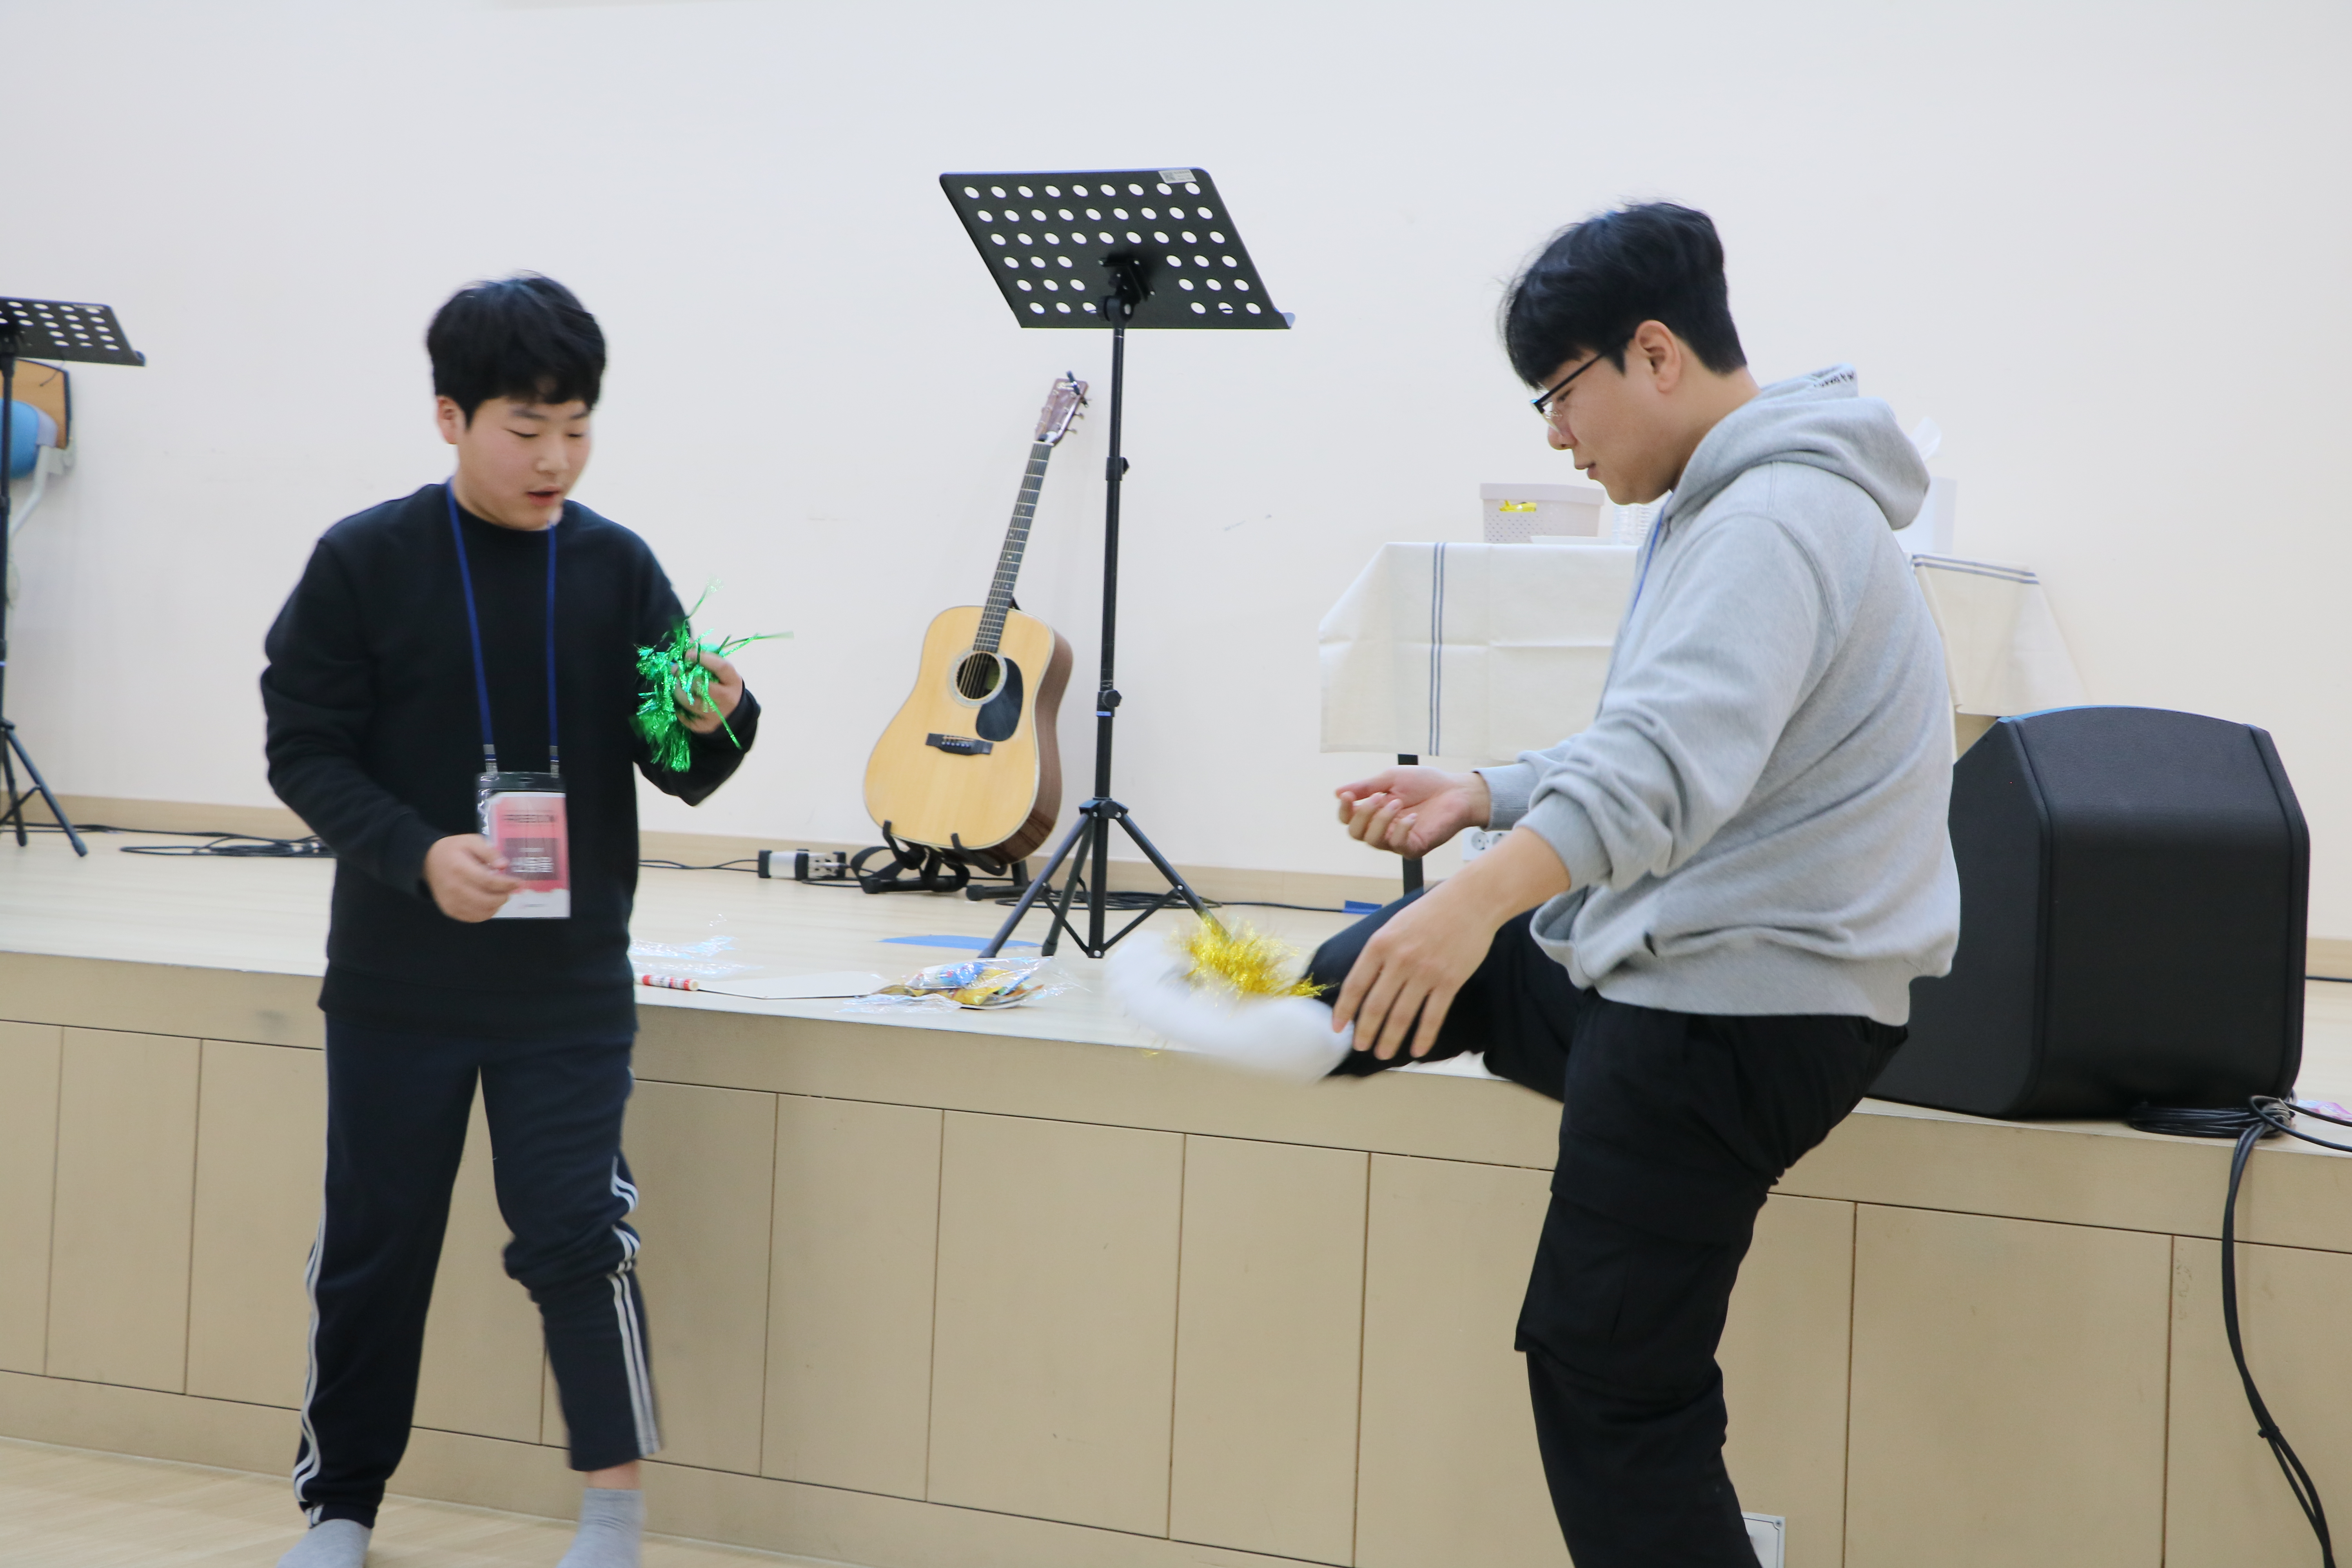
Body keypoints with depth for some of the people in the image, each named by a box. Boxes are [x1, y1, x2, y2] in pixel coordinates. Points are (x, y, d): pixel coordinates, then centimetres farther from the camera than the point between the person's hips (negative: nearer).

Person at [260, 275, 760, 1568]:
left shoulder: (616, 568, -2)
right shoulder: (363, 563, -6)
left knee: (575, 1233, -10)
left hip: (569, 987, 0)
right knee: (372, 1248, 11)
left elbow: (679, 773, 0)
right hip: (397, 984, 0)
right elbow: (302, 749, -6)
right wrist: (418, 853, -21)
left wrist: (717, 721, -23)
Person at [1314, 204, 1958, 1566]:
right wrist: (1483, 798, 12)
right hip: (1664, 963, 11)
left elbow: (1679, 753, -37)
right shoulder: (1735, 502, 16)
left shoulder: (1781, 518, -20)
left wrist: (1484, 897, -49)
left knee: (1612, 1378, -8)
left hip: (1743, 1011, -11)